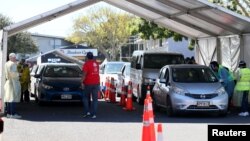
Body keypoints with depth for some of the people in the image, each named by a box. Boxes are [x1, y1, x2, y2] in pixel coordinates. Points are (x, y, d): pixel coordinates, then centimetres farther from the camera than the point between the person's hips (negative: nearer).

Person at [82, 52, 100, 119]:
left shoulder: (86, 64, -11)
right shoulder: (96, 63, 8)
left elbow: (84, 74, -16)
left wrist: (82, 82, -14)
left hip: (88, 83, -4)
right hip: (96, 83, 4)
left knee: (86, 98, 13)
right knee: (95, 99, 3)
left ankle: (87, 111, 6)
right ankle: (94, 114, -2)